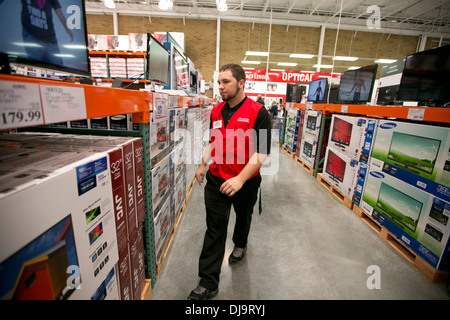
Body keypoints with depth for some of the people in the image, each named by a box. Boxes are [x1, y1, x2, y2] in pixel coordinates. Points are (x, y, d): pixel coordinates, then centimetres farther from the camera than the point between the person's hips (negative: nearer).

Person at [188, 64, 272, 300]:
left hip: (245, 182, -3)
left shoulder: (258, 112, -14)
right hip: (216, 179, 3)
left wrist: (240, 179, -28)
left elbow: (262, 152, -19)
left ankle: (240, 244, 55)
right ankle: (208, 283, 16)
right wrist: (203, 165, 13)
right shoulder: (216, 111, 4)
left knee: (243, 217, 23)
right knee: (214, 227, 4)